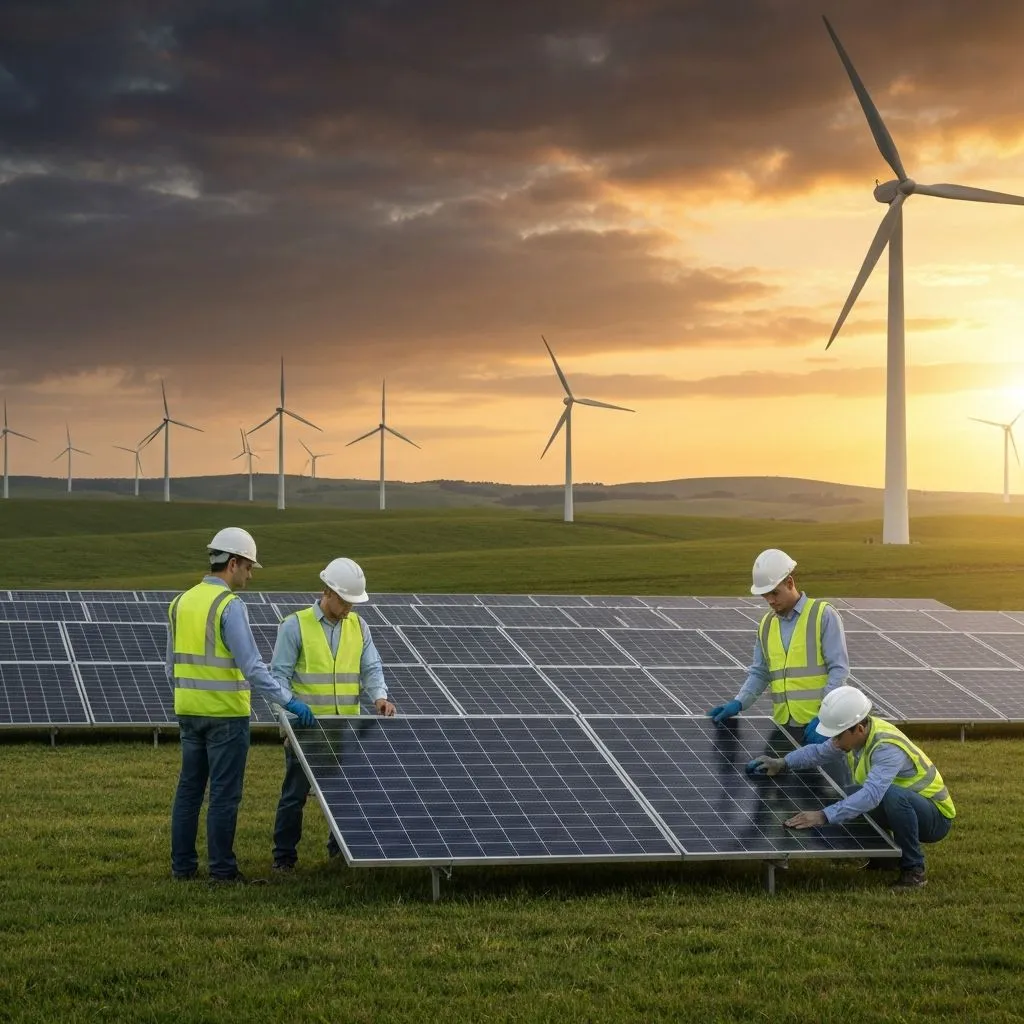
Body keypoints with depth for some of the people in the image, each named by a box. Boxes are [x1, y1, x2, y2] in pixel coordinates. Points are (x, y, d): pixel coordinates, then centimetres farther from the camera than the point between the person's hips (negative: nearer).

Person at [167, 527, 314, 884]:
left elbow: (172, 666, 14)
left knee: (189, 788, 12)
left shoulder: (181, 602, 9)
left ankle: (182, 865, 15)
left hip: (189, 711, 7)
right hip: (226, 714, -7)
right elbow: (252, 666, -20)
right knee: (224, 793, 0)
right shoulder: (230, 605, -15)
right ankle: (222, 868, 4)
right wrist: (288, 700, -16)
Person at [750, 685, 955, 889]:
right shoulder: (855, 734, -7)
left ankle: (914, 869, -19)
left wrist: (823, 816, -51)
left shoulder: (887, 748, -32)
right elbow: (819, 752, 11)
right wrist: (783, 763, -3)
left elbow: (871, 795, -47)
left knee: (893, 795, -37)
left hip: (936, 818, -9)